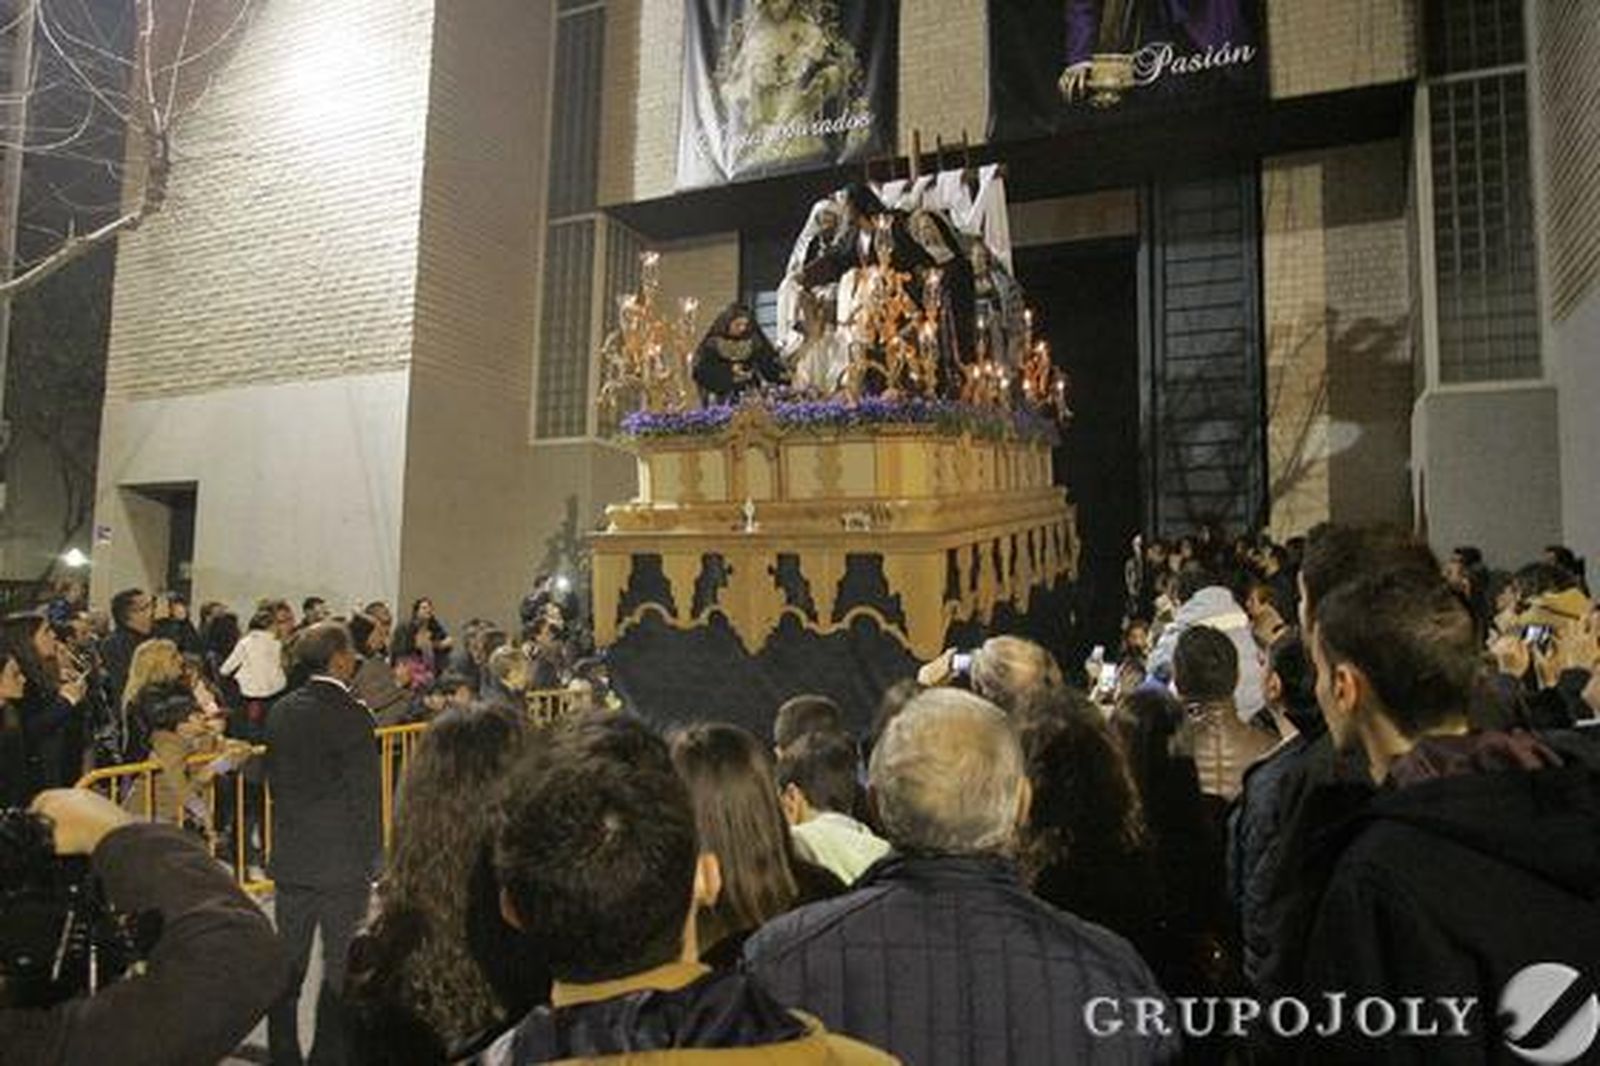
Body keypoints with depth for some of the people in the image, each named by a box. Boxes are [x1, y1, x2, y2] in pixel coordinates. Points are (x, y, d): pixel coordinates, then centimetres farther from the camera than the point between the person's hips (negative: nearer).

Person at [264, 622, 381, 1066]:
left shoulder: (281, 711, 3)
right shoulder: (351, 716, -17)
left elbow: (274, 780, 9)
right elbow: (365, 795, -14)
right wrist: (371, 857, -6)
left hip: (290, 857, 7)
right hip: (341, 861, -6)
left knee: (288, 962, 16)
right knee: (341, 967, 5)